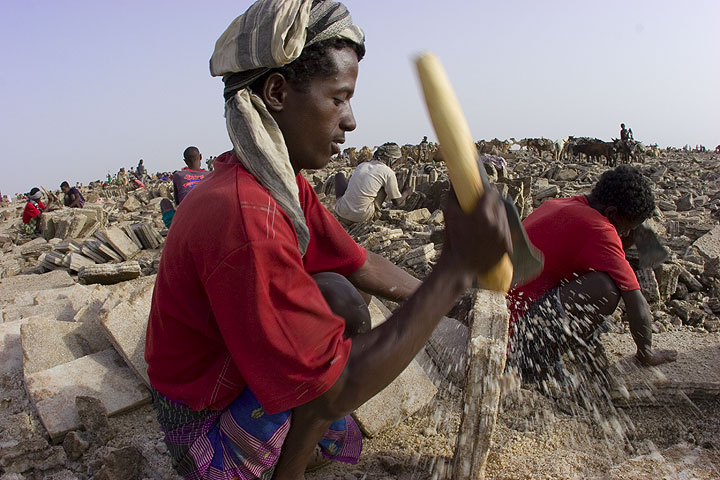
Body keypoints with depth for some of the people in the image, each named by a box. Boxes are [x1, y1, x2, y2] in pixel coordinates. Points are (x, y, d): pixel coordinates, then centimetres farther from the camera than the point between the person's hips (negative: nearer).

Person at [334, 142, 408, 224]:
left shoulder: (361, 165, 13)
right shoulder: (388, 172, 0)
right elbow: (397, 202, 6)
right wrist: (407, 192, 28)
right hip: (362, 217, -4)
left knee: (339, 175, 28)